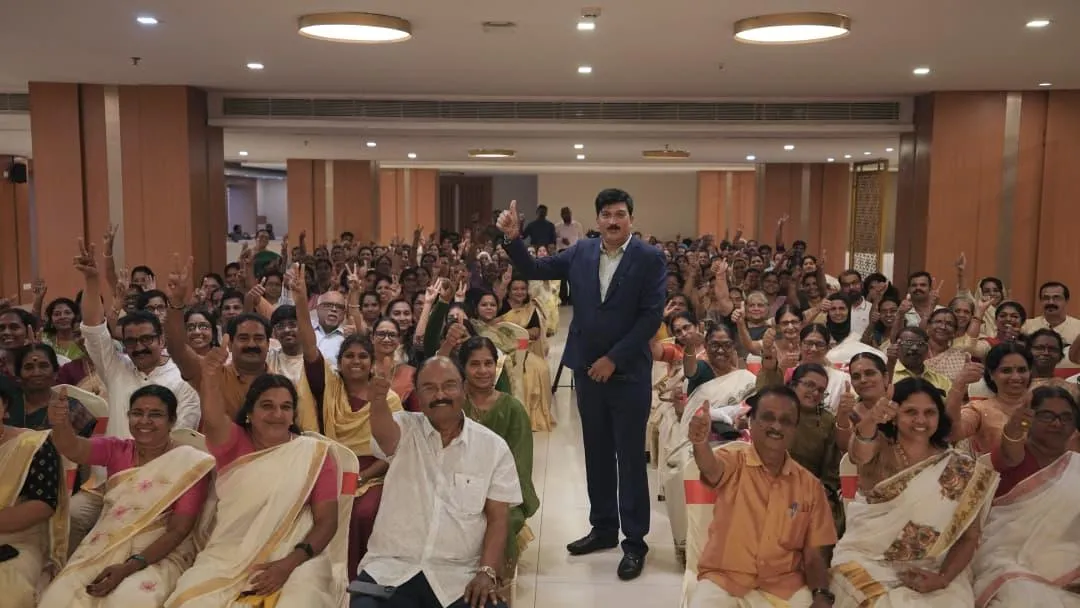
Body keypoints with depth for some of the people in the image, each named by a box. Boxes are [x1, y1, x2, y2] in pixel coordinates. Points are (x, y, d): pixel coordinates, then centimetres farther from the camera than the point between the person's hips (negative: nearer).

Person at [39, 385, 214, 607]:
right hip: (105, 547, 4)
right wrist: (60, 425, -38)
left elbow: (178, 530, -10)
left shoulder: (191, 464, -7)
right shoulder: (117, 450, 5)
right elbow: (74, 449, -15)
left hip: (160, 554, -4)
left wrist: (130, 566, -21)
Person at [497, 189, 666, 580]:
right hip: (587, 369, 4)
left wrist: (613, 359, -15)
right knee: (597, 453, 15)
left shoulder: (650, 259, -8)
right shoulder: (581, 252, 4)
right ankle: (603, 527, 29)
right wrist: (512, 238, -11)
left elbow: (652, 316, -12)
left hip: (629, 372, -4)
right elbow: (533, 270, 6)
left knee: (630, 457, 3)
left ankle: (635, 541, 14)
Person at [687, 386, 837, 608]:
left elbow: (814, 555, 6)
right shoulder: (734, 460, -5)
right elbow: (710, 467, -29)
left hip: (784, 586, 3)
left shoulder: (810, 485, 4)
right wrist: (700, 442, -52)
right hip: (724, 580, -3)